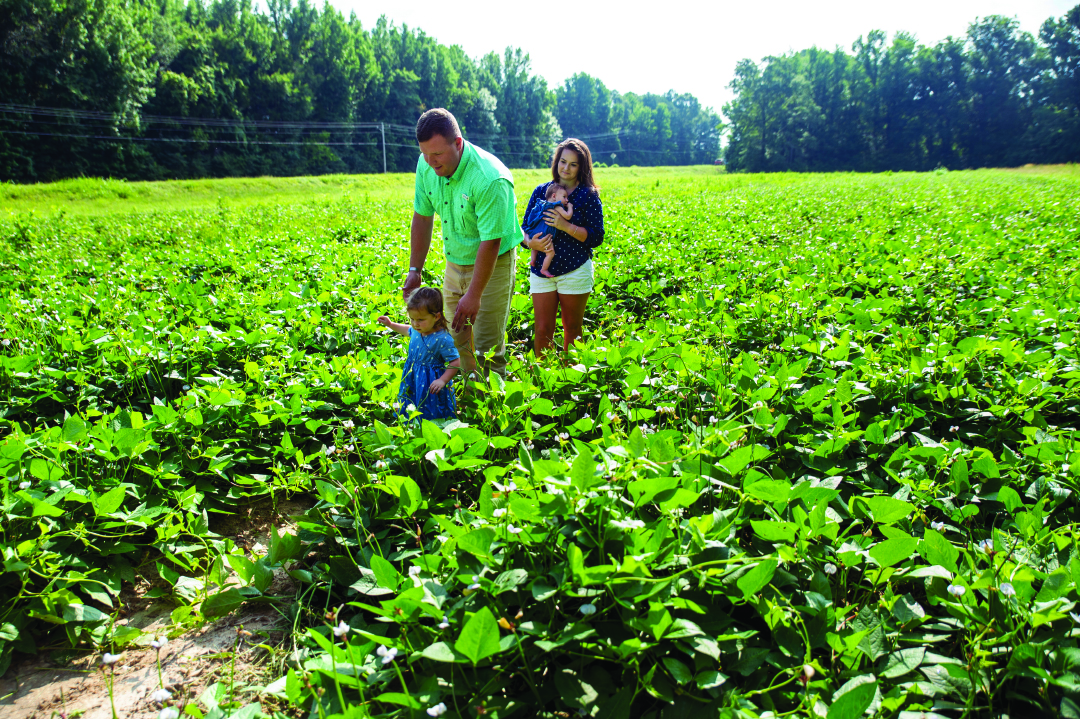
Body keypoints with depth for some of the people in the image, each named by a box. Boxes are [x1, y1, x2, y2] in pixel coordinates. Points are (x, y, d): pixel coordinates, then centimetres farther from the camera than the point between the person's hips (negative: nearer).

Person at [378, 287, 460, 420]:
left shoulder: (443, 339, -29)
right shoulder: (418, 330, -6)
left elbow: (455, 362, -24)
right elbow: (408, 331, 21)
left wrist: (443, 380, -28)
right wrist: (390, 324, 20)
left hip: (431, 383, -7)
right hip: (413, 379, 7)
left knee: (429, 414, 7)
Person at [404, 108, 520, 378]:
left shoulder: (490, 179, -30)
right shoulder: (426, 166, -9)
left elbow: (490, 243, -27)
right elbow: (422, 216, 4)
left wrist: (474, 295, -23)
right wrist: (414, 270, 4)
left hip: (492, 265, -6)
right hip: (455, 263, 6)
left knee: (486, 345, -4)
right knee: (454, 340, 12)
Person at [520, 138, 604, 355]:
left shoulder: (588, 195, 0)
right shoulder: (541, 191, 9)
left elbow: (596, 237, -5)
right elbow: (525, 227, 10)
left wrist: (566, 226, -17)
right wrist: (530, 242, -13)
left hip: (575, 271, -2)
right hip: (542, 270, 2)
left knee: (572, 329, 9)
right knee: (543, 330, -1)